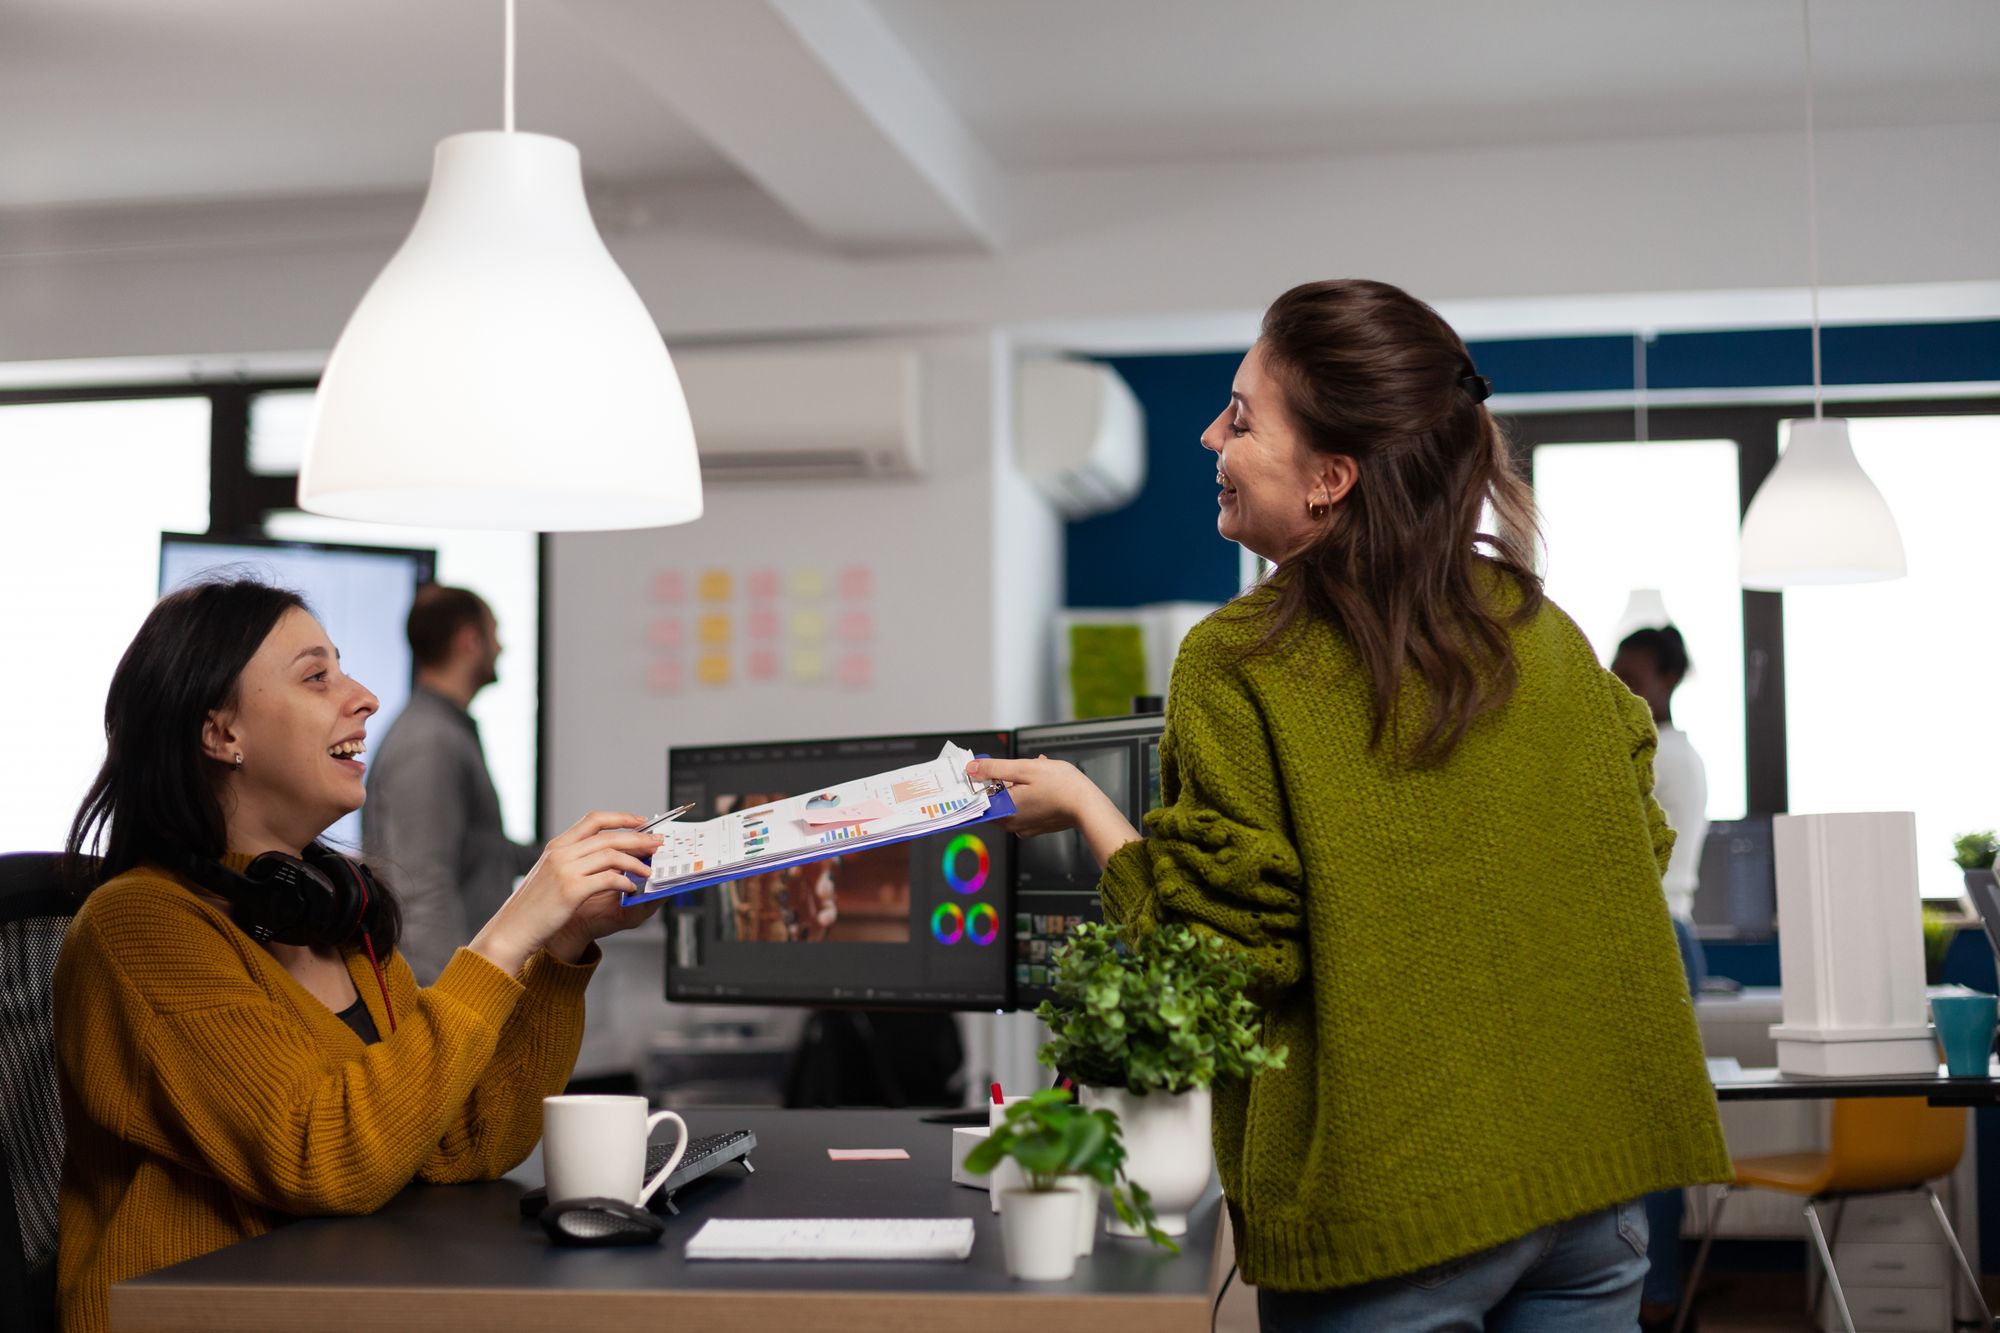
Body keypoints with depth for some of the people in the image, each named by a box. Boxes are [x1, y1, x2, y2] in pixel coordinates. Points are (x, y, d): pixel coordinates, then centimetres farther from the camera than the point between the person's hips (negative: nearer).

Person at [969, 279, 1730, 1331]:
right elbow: (1634, 838, 11)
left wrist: (1085, 808, -1)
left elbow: (1217, 954, -13)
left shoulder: (1236, 666, -14)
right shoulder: (1540, 627, 2)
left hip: (1399, 1199, -5)